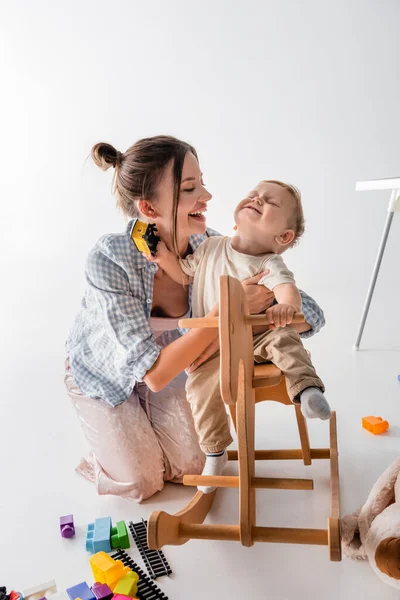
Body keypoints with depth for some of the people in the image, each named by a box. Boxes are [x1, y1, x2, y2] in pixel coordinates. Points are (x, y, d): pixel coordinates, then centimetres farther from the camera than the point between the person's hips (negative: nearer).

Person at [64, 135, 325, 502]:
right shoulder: (109, 260, -39)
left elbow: (310, 315, -26)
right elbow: (154, 373, -38)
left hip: (164, 356, 3)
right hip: (101, 372, -3)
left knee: (189, 467, 4)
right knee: (142, 482, 0)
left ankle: (141, 420, 31)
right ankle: (108, 427, 29)